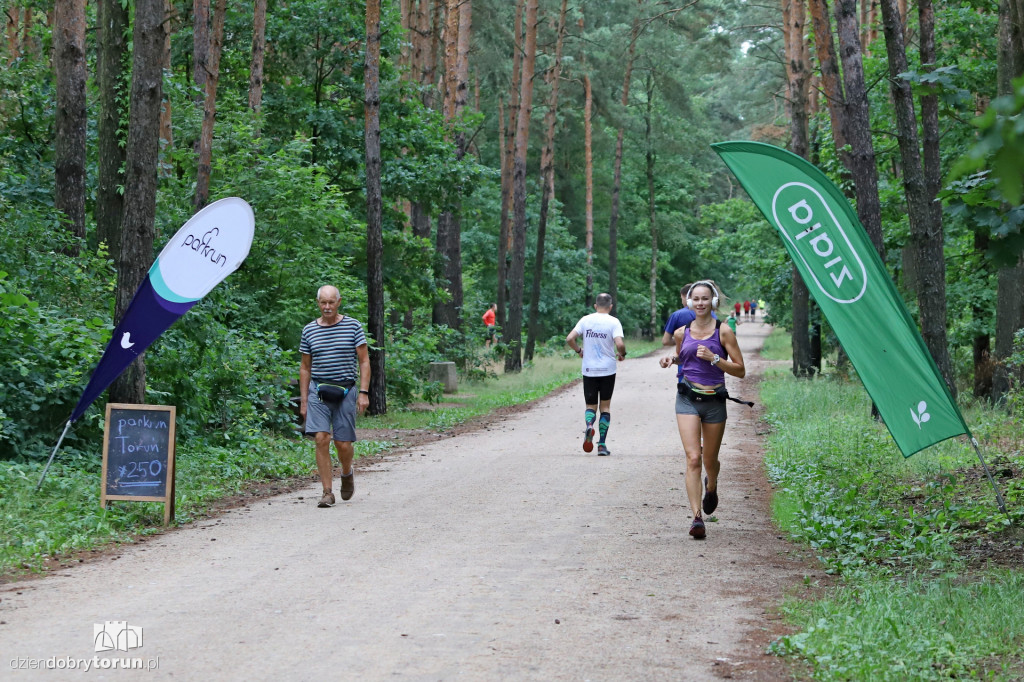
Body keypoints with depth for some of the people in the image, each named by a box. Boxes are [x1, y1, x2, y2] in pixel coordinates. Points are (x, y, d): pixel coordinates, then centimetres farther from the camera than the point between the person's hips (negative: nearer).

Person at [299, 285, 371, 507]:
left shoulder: (353, 326, 2)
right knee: (321, 440, -12)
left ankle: (347, 473, 33)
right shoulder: (309, 330, 7)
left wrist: (364, 392, -7)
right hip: (318, 391, 1)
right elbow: (305, 367, 13)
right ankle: (327, 493, -7)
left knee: (343, 444, -1)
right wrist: (303, 401, 9)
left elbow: (364, 361, 3)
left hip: (345, 392, -1)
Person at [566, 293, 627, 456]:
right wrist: (622, 354, 3)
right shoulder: (613, 322, -6)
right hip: (608, 370, -1)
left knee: (591, 406, 11)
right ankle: (602, 445, 5)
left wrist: (579, 351, 13)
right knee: (605, 406, 11)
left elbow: (569, 339, -4)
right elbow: (619, 344, -18)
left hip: (588, 370, 1)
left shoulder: (585, 320, 2)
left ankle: (589, 425, -23)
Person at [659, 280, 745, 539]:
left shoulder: (723, 332, -3)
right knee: (693, 458, -14)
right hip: (687, 399, 1)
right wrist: (671, 360, 4)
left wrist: (714, 358, -17)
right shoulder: (682, 333, 6)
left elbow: (740, 370, -5)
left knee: (710, 460, 13)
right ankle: (697, 517, -17)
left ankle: (711, 487, 50)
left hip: (714, 401, -1)